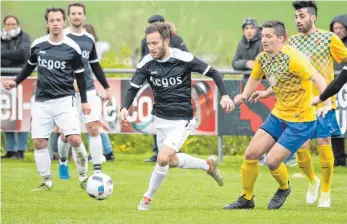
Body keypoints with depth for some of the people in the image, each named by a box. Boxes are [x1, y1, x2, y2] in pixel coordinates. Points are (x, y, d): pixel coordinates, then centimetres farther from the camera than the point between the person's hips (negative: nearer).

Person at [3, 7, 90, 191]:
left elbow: (80, 75, 6)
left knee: (74, 139, -16)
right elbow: (29, 66, 20)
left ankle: (83, 176, 6)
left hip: (64, 99, -3)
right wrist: (15, 82, 9)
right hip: (41, 101, 3)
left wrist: (84, 101, 6)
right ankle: (47, 182, 15)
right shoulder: (37, 45, 3)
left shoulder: (72, 48, -4)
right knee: (39, 142, 0)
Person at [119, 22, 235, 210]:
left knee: (162, 159, -19)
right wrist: (124, 108, -25)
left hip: (182, 120, -5)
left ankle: (148, 198, 2)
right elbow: (133, 88, -6)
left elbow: (212, 73, -7)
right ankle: (208, 165, 44)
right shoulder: (146, 64, -8)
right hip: (161, 119, 5)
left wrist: (224, 95, -17)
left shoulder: (183, 59, -17)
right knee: (172, 161, 18)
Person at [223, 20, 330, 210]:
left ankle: (284, 189, 22)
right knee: (251, 154, 2)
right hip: (278, 115, 7)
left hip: (300, 120, -7)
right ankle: (246, 198, 20)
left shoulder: (292, 58, -23)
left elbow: (318, 79, -28)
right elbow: (254, 78, 21)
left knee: (272, 161, -11)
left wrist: (325, 100, -44)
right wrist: (245, 95, 3)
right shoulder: (262, 58, 0)